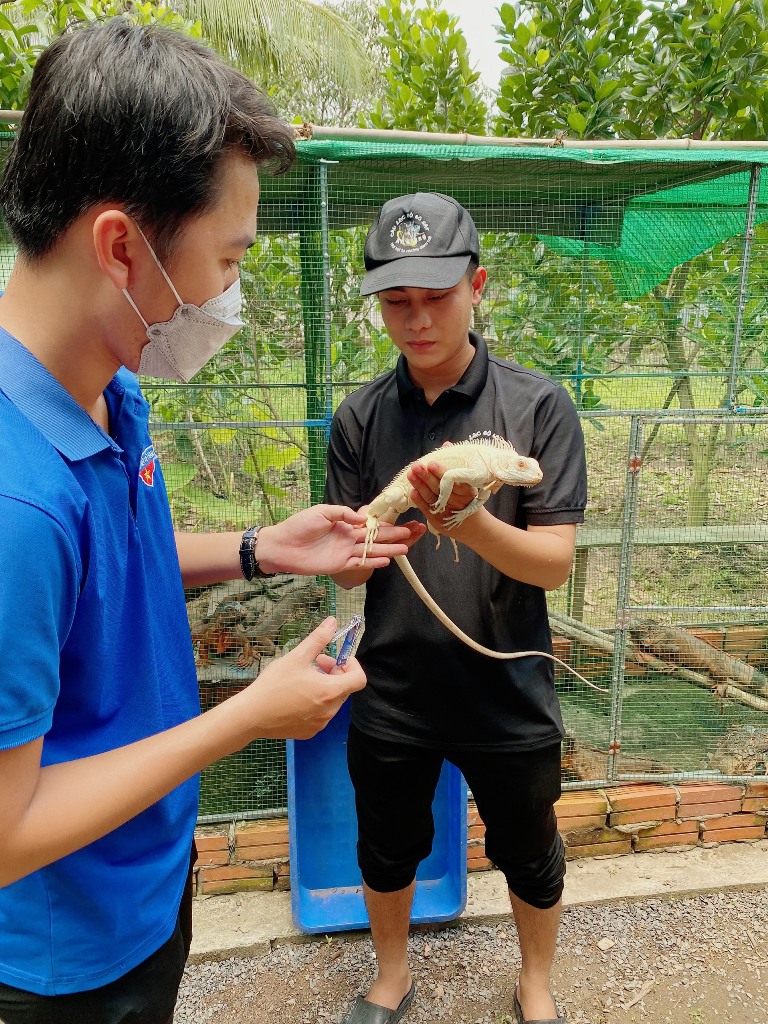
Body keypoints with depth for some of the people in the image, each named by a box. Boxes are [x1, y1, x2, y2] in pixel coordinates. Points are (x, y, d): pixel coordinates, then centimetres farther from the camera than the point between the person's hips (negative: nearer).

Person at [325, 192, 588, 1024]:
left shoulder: (538, 406, -10)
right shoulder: (359, 418, -4)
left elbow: (554, 560, -14)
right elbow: (344, 572, -1)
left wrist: (467, 522, -33)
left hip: (507, 693, -1)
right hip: (392, 690, 2)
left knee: (529, 855, 20)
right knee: (387, 850, 22)